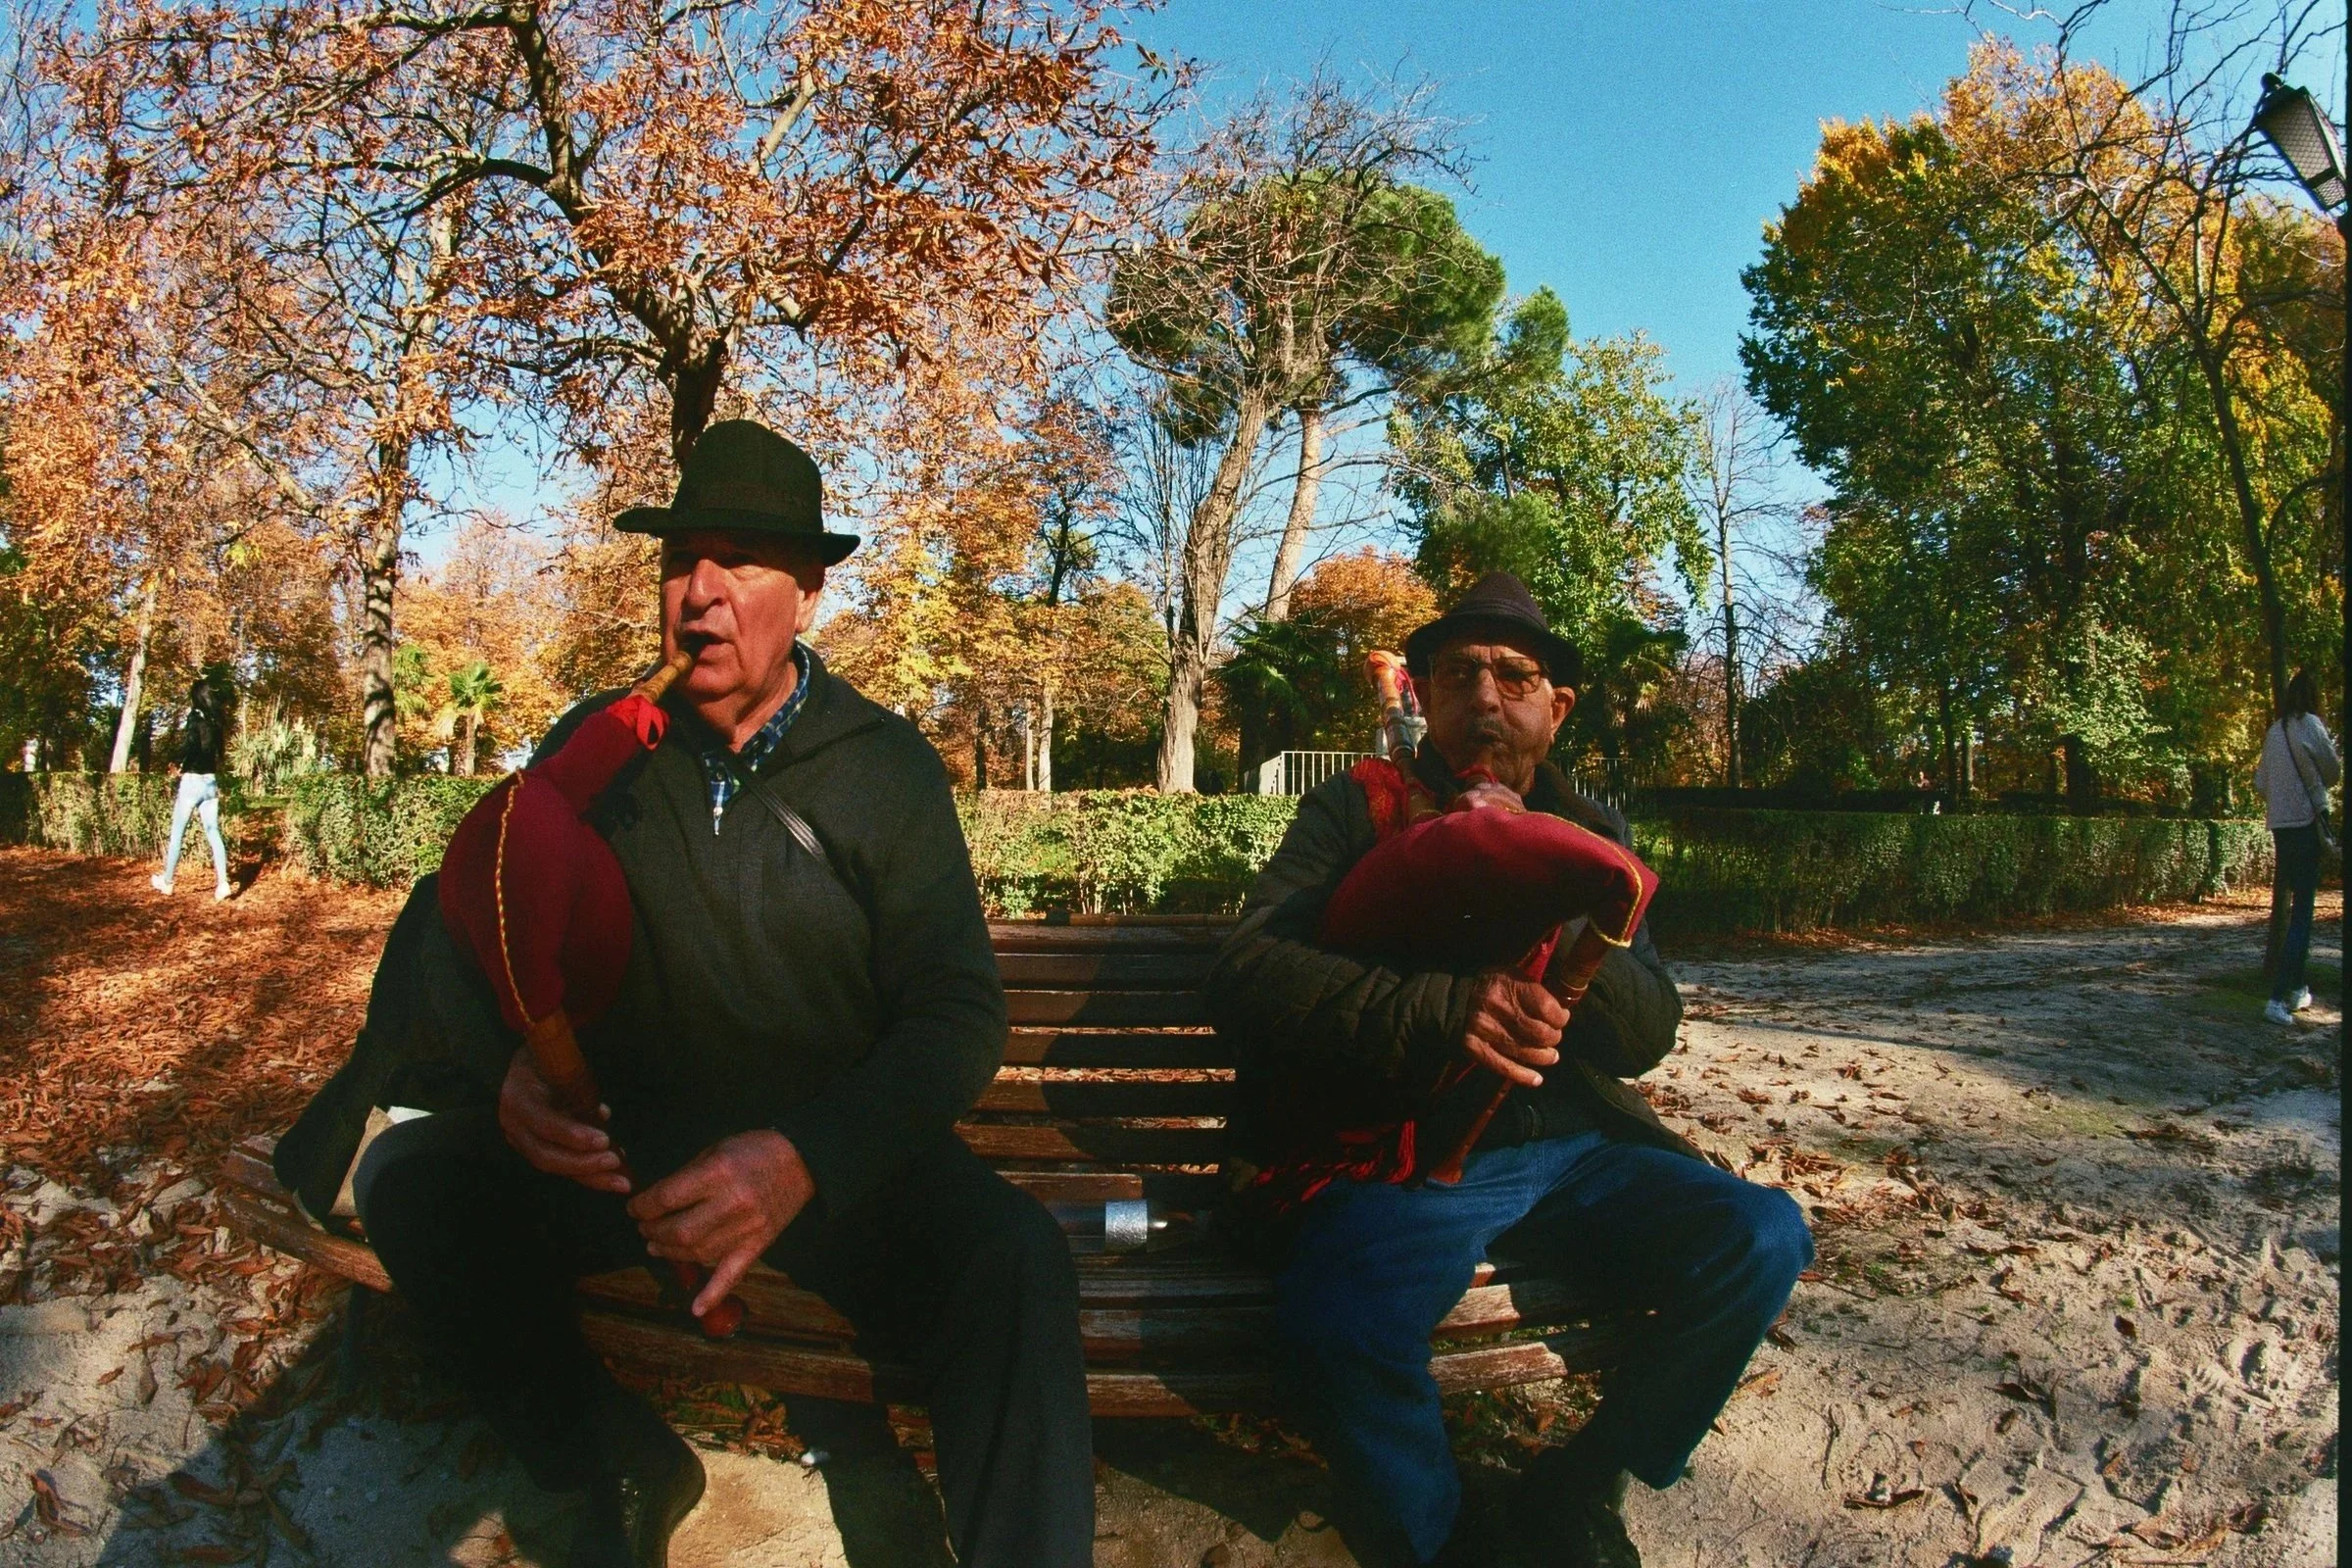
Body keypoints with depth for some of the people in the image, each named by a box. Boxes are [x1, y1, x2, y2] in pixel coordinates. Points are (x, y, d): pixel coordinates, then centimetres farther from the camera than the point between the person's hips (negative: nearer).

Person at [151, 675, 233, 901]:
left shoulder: (195, 718, -11)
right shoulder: (216, 721, 8)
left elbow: (189, 747, -23)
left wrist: (182, 766, -7)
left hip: (192, 781, -6)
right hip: (211, 782, 6)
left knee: (176, 834, 7)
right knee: (213, 833, 3)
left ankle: (167, 881, 17)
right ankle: (222, 882, -6)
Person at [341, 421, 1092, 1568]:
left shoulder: (887, 769, -6)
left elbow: (957, 1012, -12)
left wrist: (804, 1159, -28)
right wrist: (510, 1064, -17)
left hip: (840, 1161, -4)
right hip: (630, 1155, 4)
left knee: (1013, 1260, -31)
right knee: (409, 1172, -17)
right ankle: (618, 1468, 4)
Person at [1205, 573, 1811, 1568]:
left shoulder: (1591, 836, 14)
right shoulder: (1356, 810, 2)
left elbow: (1649, 1033, 5)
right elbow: (1247, 972, -12)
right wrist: (1439, 1010, -27)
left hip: (1572, 1149, 5)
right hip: (1402, 1157, -4)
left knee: (1762, 1239, -18)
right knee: (1338, 1328, -33)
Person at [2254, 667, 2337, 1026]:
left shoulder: (2274, 732, 10)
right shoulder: (2310, 724, -6)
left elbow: (2260, 781, 12)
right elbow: (2333, 771, 2)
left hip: (2279, 825, 6)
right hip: (2308, 821, -6)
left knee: (2295, 906, 18)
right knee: (2302, 912, -7)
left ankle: (2296, 989, 25)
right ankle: (2278, 996, -15)